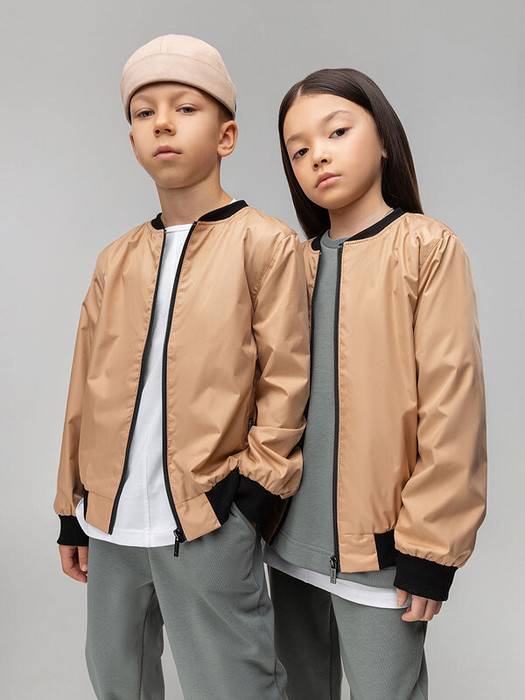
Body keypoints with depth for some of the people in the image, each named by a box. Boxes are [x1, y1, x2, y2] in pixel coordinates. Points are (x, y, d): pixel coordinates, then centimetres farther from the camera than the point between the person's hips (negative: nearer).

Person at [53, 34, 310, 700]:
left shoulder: (264, 243, -6)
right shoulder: (116, 260, 9)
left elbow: (286, 380, -6)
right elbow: (87, 390, 12)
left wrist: (252, 486, -12)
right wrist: (73, 509, 13)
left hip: (207, 525, -5)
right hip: (110, 522, 6)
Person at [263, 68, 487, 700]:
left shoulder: (427, 249, -7)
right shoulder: (299, 262, 9)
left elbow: (451, 404, -12)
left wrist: (431, 546, -13)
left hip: (376, 549, -5)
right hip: (290, 536, 6)